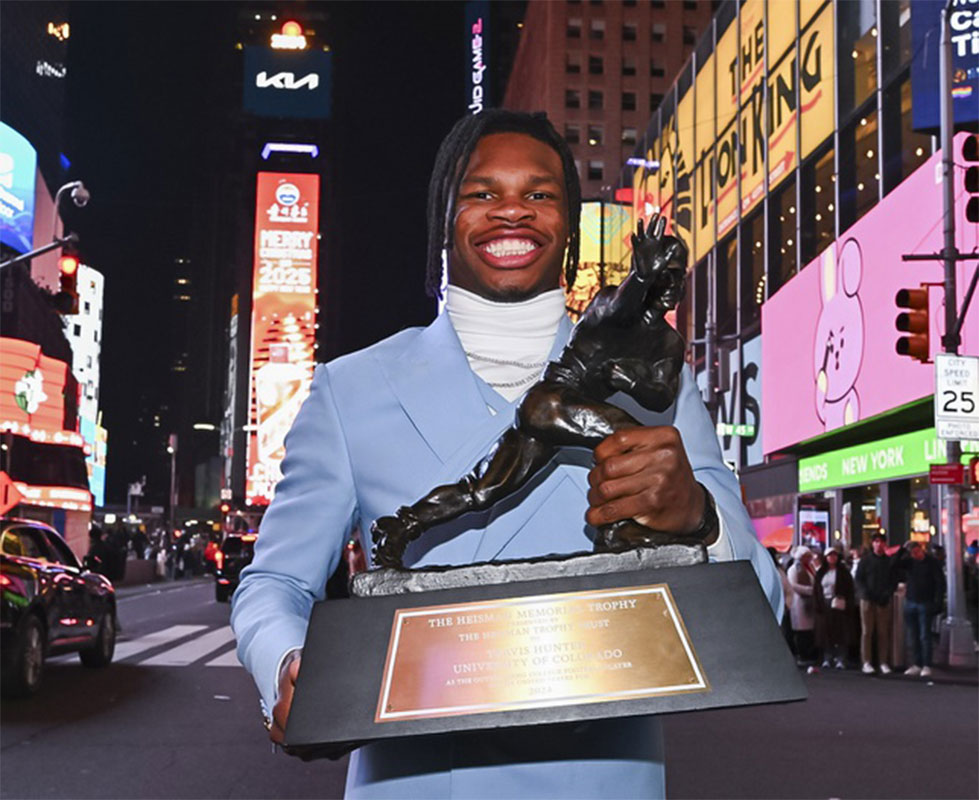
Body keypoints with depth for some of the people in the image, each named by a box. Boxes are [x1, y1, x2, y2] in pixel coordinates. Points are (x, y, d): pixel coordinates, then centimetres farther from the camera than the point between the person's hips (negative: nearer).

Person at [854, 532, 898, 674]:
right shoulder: (866, 560, 7)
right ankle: (867, 662, -2)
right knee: (867, 631, -3)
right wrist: (866, 593, -10)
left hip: (884, 602, 1)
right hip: (868, 600, -1)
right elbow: (858, 579, 5)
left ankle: (884, 662, 3)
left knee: (884, 632, 0)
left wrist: (887, 595, -7)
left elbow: (894, 581, 9)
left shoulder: (890, 561, 10)